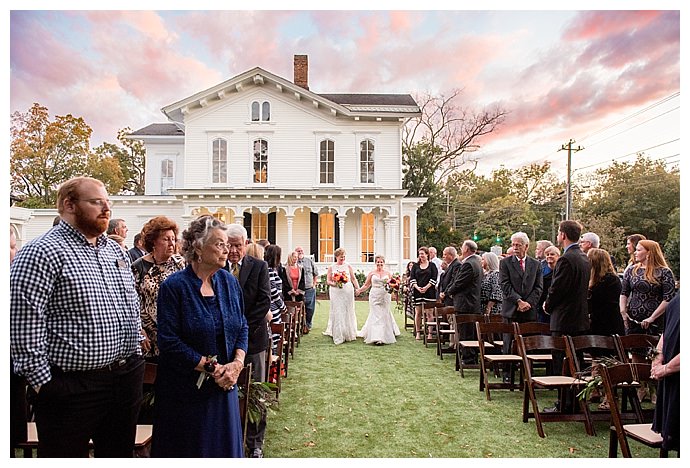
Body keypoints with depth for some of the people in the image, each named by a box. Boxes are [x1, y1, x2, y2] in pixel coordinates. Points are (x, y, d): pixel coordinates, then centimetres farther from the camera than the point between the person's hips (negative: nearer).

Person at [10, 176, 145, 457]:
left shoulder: (115, 250, 10)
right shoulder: (42, 252, -13)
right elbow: (23, 326, -17)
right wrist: (43, 382, -15)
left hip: (128, 378, 7)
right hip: (73, 386, -6)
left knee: (119, 454, 22)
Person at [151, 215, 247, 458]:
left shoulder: (229, 281, 0)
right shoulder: (174, 286, -15)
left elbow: (242, 327, 4)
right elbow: (169, 341, -18)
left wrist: (237, 363, -10)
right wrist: (211, 368, -18)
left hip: (224, 385, 4)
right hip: (185, 389, -4)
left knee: (223, 446, 18)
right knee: (187, 450, 15)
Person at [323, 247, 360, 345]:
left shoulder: (348, 266, 6)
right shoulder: (331, 267, 5)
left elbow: (354, 279, 7)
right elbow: (328, 281, 5)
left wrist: (358, 288, -5)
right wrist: (334, 283, -14)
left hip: (348, 291, 1)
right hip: (336, 292, -1)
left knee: (348, 312, 6)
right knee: (337, 312, -2)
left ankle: (349, 333, 19)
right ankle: (338, 336, 3)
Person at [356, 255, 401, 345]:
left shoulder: (388, 273, 7)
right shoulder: (372, 273, 5)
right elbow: (366, 285, 6)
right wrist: (359, 290, -10)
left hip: (385, 296, 1)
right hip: (374, 296, -1)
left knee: (385, 315, 5)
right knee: (376, 315, -6)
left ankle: (385, 335, 20)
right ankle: (376, 337, -7)